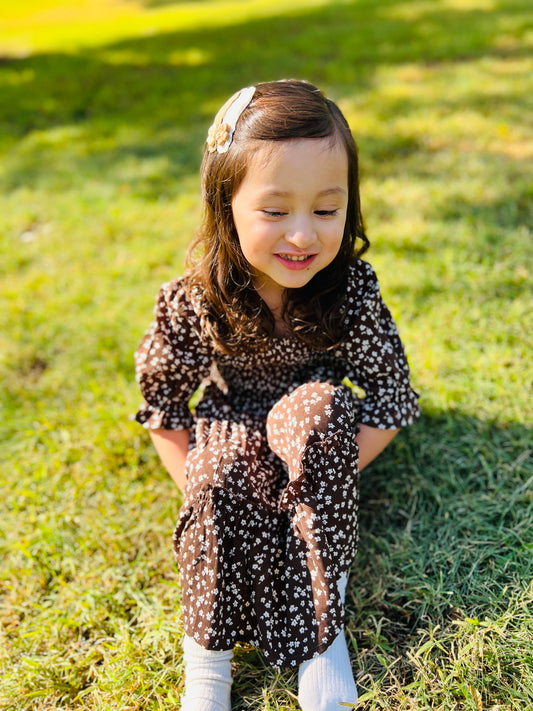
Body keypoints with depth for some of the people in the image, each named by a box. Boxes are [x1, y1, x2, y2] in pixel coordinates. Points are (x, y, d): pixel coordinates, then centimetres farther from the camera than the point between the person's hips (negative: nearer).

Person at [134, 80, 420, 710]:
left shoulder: (352, 292, -21)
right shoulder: (191, 303, -20)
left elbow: (391, 402, -16)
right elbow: (162, 409, -8)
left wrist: (321, 480, -24)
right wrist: (205, 493, -17)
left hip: (315, 440, 0)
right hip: (230, 440, 0)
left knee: (316, 407, -34)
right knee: (222, 473, -34)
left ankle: (323, 618, -23)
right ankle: (207, 654, -16)